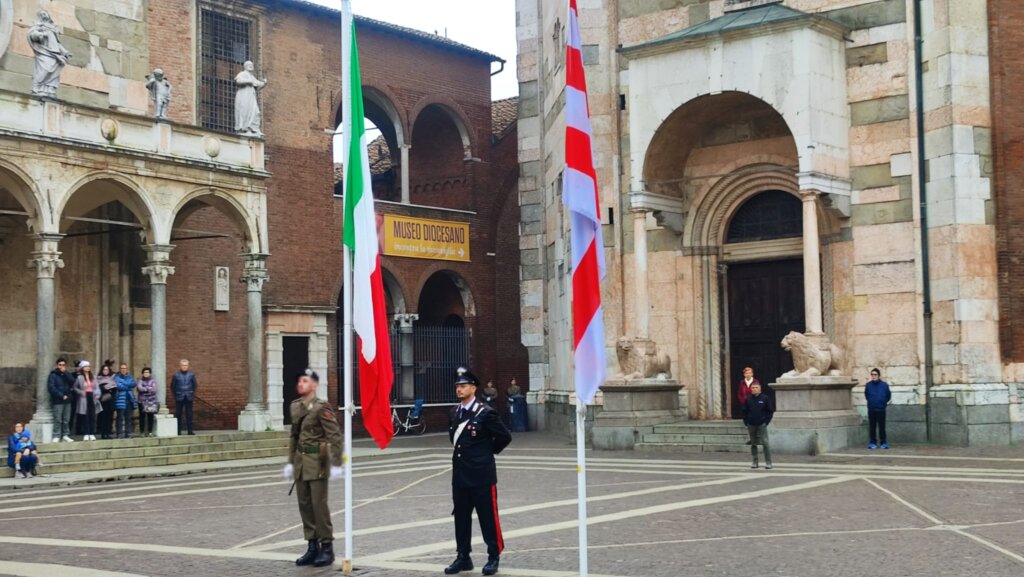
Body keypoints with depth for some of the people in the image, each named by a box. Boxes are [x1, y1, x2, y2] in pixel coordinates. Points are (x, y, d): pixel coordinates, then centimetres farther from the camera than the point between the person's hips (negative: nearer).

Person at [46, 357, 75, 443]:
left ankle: (65, 435, 12)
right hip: (57, 401, -5)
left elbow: (72, 381, -2)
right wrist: (62, 396, -12)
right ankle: (56, 436, -5)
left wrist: (65, 373, -10)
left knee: (66, 420, 6)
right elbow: (51, 387, -9)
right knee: (58, 420, -8)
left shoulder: (66, 374, 16)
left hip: (67, 400, 5)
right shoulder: (53, 375, 1)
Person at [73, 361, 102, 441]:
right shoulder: (80, 378, -3)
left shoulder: (93, 377, 9)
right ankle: (86, 434, 2)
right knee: (85, 417, -2)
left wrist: (97, 394, -7)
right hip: (84, 399, -4)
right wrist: (81, 392, -11)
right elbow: (75, 388, 3)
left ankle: (92, 434, 9)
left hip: (92, 398, 4)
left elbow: (97, 387, 9)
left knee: (92, 417, 4)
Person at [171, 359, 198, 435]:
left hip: (189, 398, 1)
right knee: (178, 414, 2)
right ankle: (178, 431, 7)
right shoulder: (176, 375, -2)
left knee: (189, 414, 1)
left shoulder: (191, 375, 2)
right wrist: (176, 394, 4)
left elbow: (195, 385, 10)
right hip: (179, 398, -1)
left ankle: (190, 430, 5)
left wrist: (191, 393, 5)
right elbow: (172, 386, 4)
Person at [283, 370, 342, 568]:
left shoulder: (321, 407, -11)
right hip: (300, 462, 7)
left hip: (317, 462, -7)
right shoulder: (295, 406, 11)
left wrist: (336, 464, -17)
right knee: (305, 505, 9)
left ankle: (327, 548, 5)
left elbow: (335, 435, -14)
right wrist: (290, 462, 17)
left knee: (319, 505, -4)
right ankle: (312, 547, 17)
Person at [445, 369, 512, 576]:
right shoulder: (454, 413, 8)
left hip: (481, 475, -6)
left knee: (488, 516, 1)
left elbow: (505, 436, -6)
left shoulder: (485, 413, -11)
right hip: (460, 474, 6)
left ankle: (494, 557, 11)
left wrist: (488, 451, 3)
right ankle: (463, 557, 19)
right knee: (461, 517, 10)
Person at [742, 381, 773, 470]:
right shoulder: (748, 400, 6)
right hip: (751, 425, 3)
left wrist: (766, 422, -6)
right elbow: (745, 412, 11)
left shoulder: (765, 398, -1)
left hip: (761, 425, -3)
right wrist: (746, 423, 3)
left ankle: (768, 462, -4)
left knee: (765, 443, -8)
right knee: (753, 444, 8)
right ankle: (754, 462, 15)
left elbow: (770, 411, 1)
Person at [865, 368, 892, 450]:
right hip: (871, 410, 1)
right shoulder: (868, 385, -1)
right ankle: (873, 443, 11)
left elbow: (888, 396, 10)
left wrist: (884, 402, 8)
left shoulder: (884, 385, -4)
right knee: (872, 427, 4)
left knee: (882, 427, 1)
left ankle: (884, 443, 10)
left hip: (881, 409, -1)